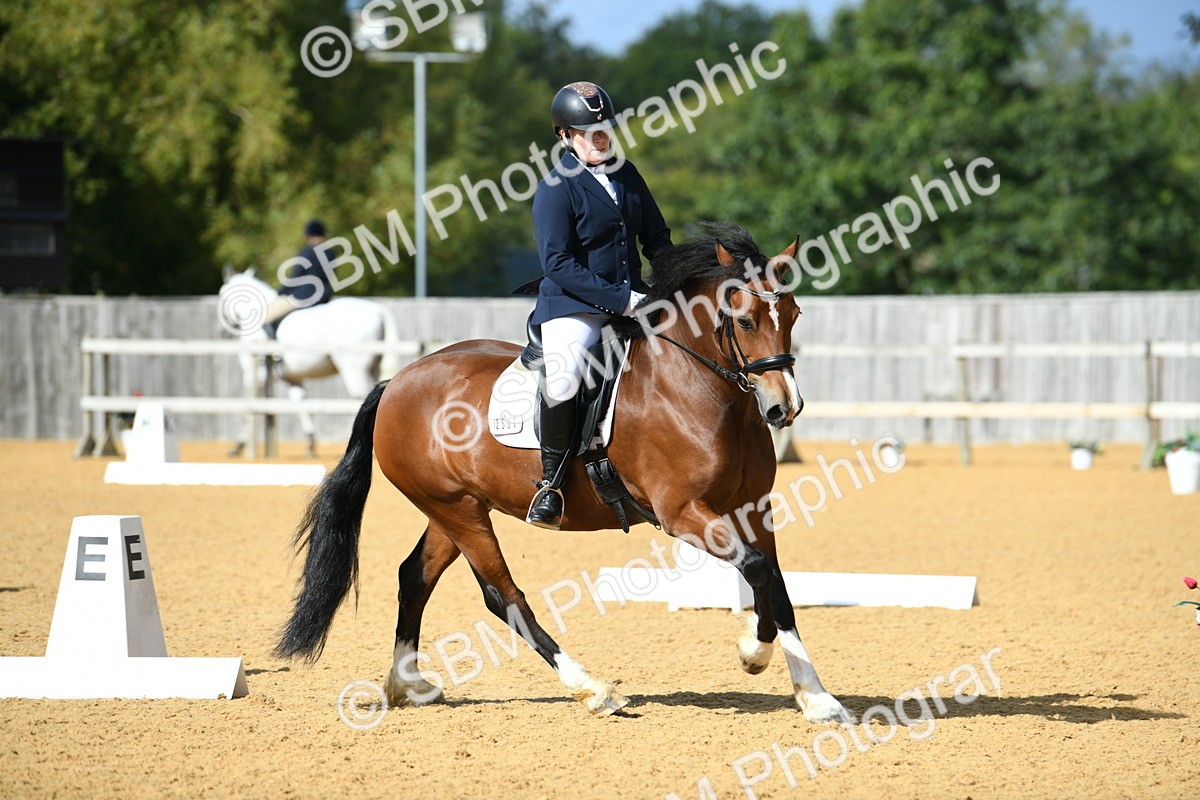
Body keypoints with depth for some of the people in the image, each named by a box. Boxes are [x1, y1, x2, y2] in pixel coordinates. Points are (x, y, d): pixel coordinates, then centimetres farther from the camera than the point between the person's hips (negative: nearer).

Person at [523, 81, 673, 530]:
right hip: (572, 306, -7)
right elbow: (559, 263, -16)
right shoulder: (556, 189, -10)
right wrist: (620, 300, -21)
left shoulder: (626, 175, 12)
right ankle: (552, 480, -16)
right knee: (563, 374, -33)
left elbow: (656, 238, 18)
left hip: (631, 299, 7)